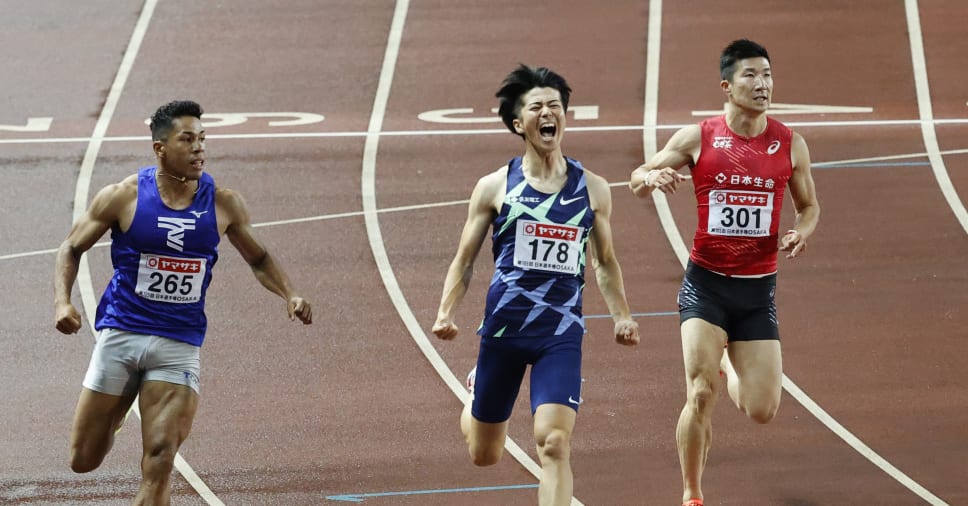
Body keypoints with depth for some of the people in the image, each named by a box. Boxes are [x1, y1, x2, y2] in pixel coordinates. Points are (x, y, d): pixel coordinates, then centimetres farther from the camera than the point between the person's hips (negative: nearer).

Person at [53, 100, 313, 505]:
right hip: (121, 333, 0)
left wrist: (289, 296, -2)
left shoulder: (223, 204, 0)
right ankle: (114, 412, 41)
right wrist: (62, 302, -11)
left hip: (180, 345, 0)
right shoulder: (124, 197, -7)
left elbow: (258, 258, 16)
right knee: (84, 460, 6)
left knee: (159, 463, -14)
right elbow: (72, 248, 5)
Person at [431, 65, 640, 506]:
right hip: (503, 325, 0)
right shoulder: (494, 187, 1)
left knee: (554, 443, -18)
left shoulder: (592, 189, 6)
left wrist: (621, 316, 5)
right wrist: (446, 313, -10)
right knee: (485, 455, 13)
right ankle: (476, 397, 51)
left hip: (562, 331, 0)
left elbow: (605, 263, 18)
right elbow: (464, 260, 5)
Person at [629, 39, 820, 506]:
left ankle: (726, 367, 36)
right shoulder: (697, 139, -4)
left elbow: (809, 205, 15)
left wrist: (800, 232, -8)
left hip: (758, 289, 2)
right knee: (701, 396, -15)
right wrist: (652, 176, -20)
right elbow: (637, 182, 5)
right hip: (706, 280, -2)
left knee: (762, 411, 0)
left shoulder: (791, 145, 1)